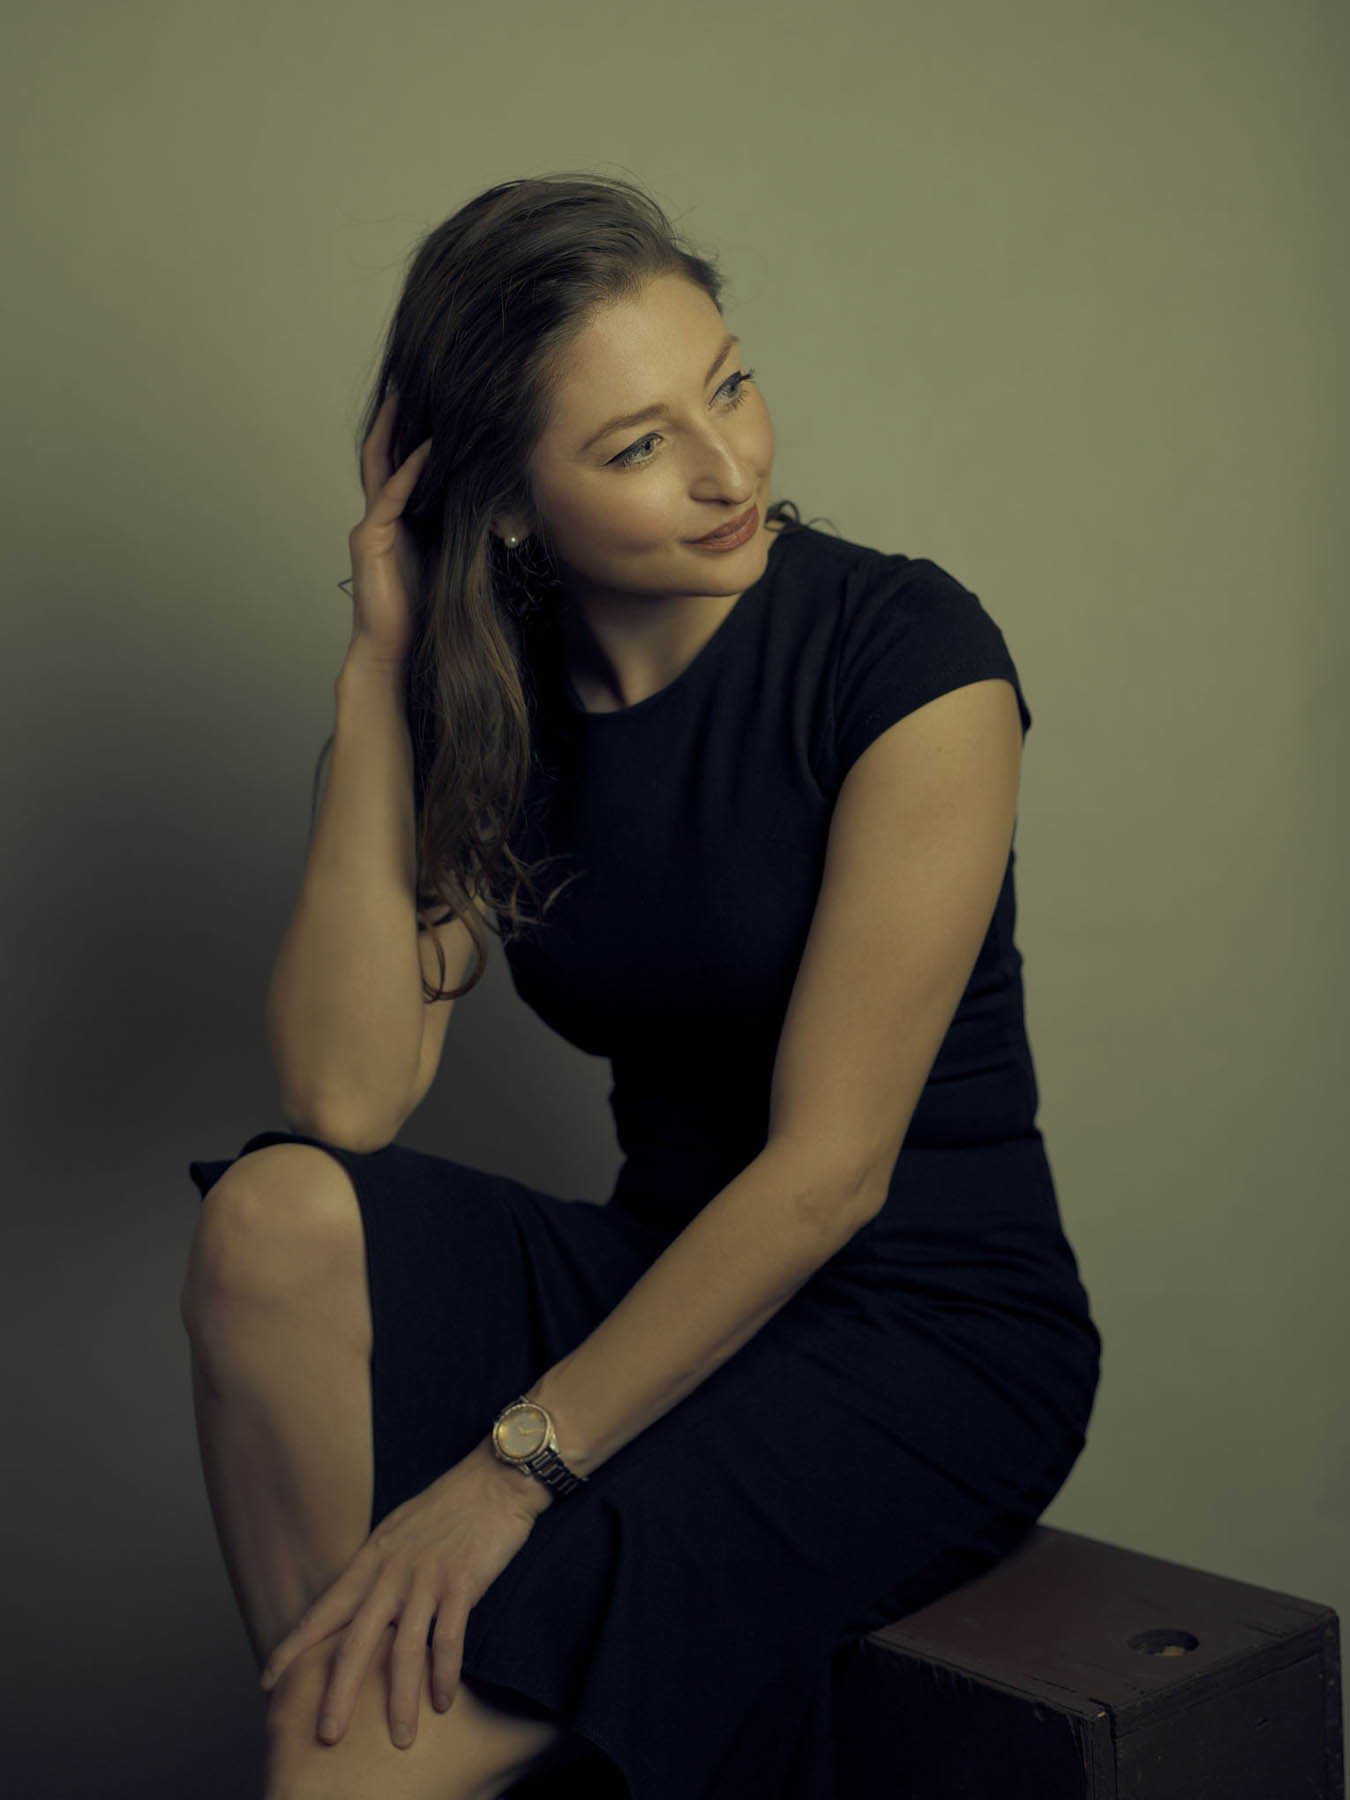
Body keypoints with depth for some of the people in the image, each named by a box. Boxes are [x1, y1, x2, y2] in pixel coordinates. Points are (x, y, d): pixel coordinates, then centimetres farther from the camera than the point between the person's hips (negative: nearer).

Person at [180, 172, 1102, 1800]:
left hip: (934, 1330, -5)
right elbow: (347, 1098, -12)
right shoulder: (496, 693, 0)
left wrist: (512, 1469, -20)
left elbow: (829, 1165, -18)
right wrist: (380, 672, -13)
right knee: (278, 1218, -23)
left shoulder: (907, 652, -15)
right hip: (676, 1287, 5)